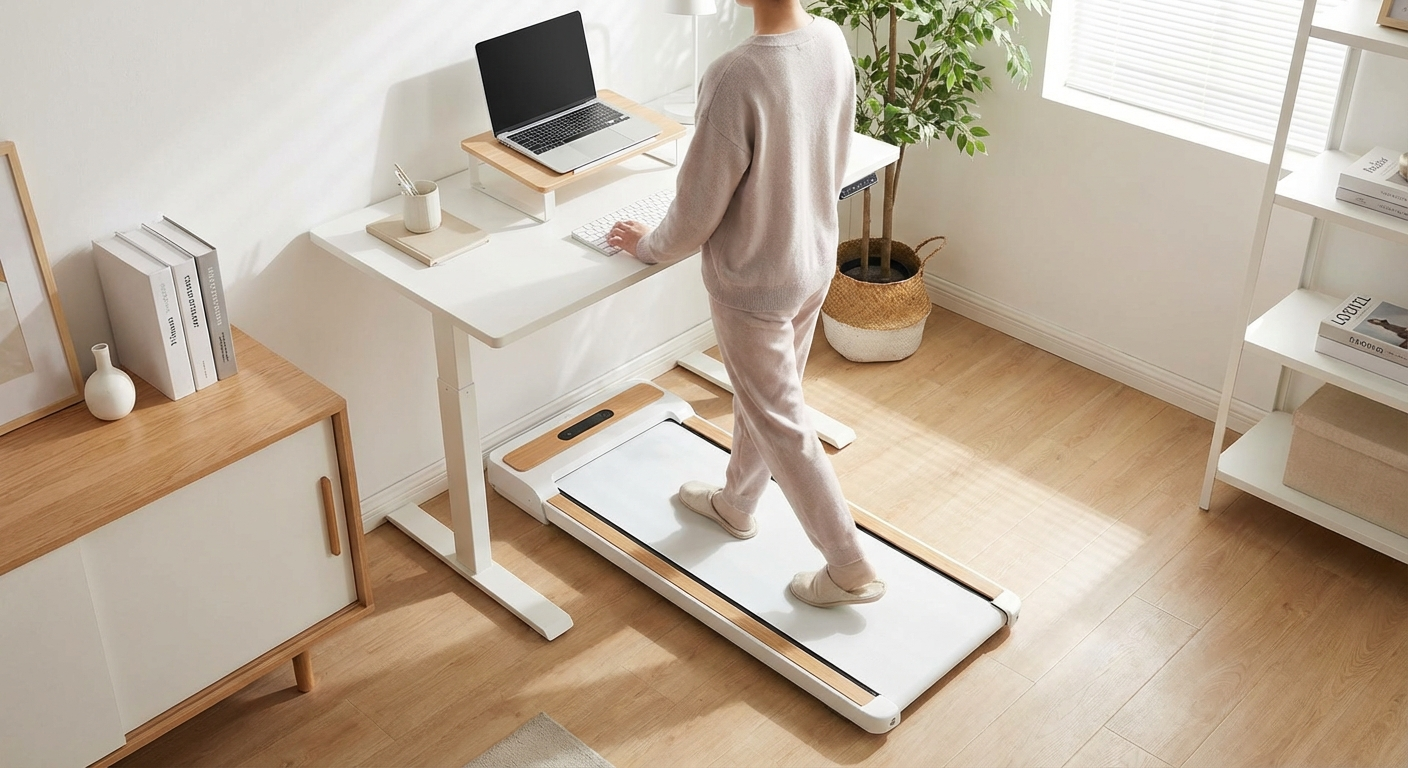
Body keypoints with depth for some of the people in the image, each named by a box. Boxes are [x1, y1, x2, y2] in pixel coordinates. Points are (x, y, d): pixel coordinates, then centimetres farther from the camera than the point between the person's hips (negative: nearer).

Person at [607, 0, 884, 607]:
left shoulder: (735, 78, -32)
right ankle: (735, 504, 51)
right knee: (762, 396, 27)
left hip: (754, 283, -8)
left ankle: (850, 569, 22)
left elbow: (696, 212, -22)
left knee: (781, 424, 10)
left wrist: (647, 246, -1)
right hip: (816, 260, 8)